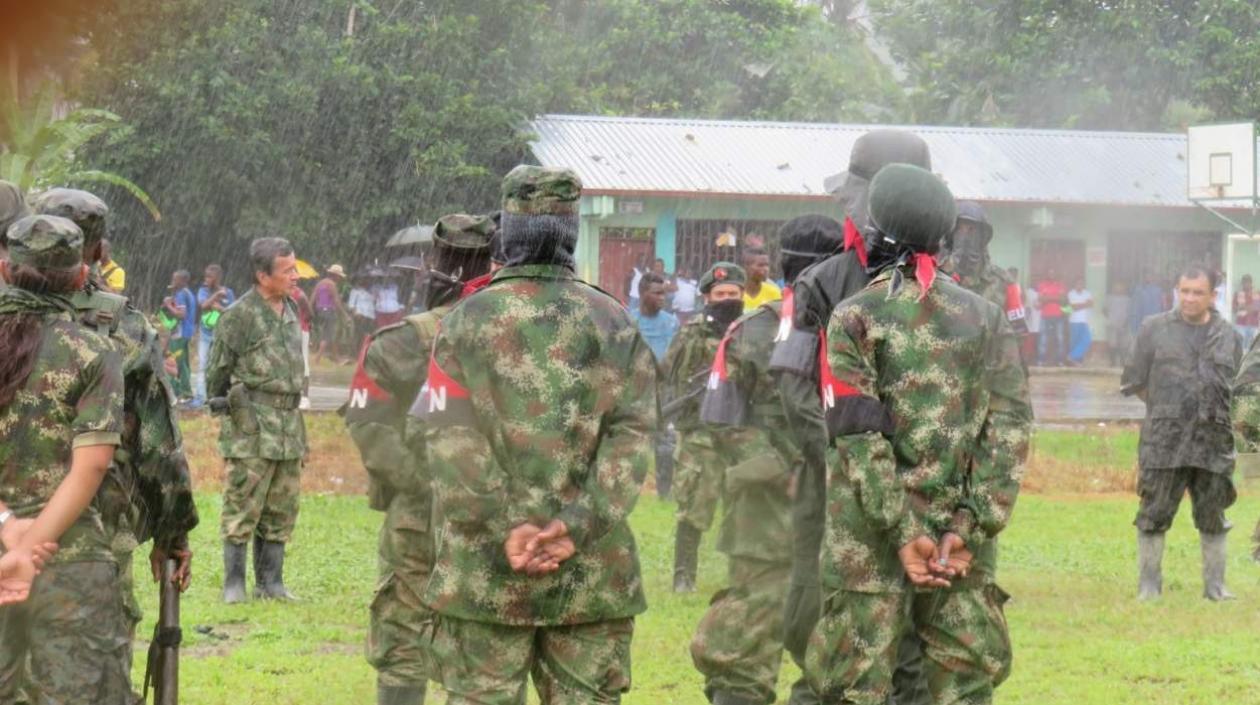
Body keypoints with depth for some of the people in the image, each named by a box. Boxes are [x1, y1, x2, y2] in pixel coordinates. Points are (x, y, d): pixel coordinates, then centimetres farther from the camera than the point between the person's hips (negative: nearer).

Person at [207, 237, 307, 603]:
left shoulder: (291, 311, 14)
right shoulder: (240, 316, -10)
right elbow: (217, 374, -4)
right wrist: (224, 408, 4)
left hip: (288, 427, 7)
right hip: (252, 430, -7)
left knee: (281, 513, 10)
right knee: (242, 509, -4)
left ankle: (270, 582, 16)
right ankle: (234, 584, 1)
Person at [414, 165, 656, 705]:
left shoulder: (468, 320, 1)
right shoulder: (615, 325, 5)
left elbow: (452, 439, -9)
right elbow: (632, 437, -5)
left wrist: (502, 531, -12)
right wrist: (579, 526, -11)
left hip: (486, 576, -1)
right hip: (592, 574, 1)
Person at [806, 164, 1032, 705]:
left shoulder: (855, 317, -2)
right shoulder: (985, 318, 7)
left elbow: (858, 437, -10)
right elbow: (1010, 427, -1)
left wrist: (903, 533, -10)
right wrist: (969, 526, -6)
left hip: (870, 538, -3)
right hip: (962, 539, 3)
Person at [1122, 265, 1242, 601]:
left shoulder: (1229, 336, 10)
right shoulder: (1155, 329, 4)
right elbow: (1134, 382, 7)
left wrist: (1213, 411, 7)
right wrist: (1163, 408, 3)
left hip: (1214, 441, 2)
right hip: (1164, 440, -2)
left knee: (1213, 516, 7)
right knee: (1154, 514, 0)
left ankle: (1215, 585, 16)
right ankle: (1149, 585, 8)